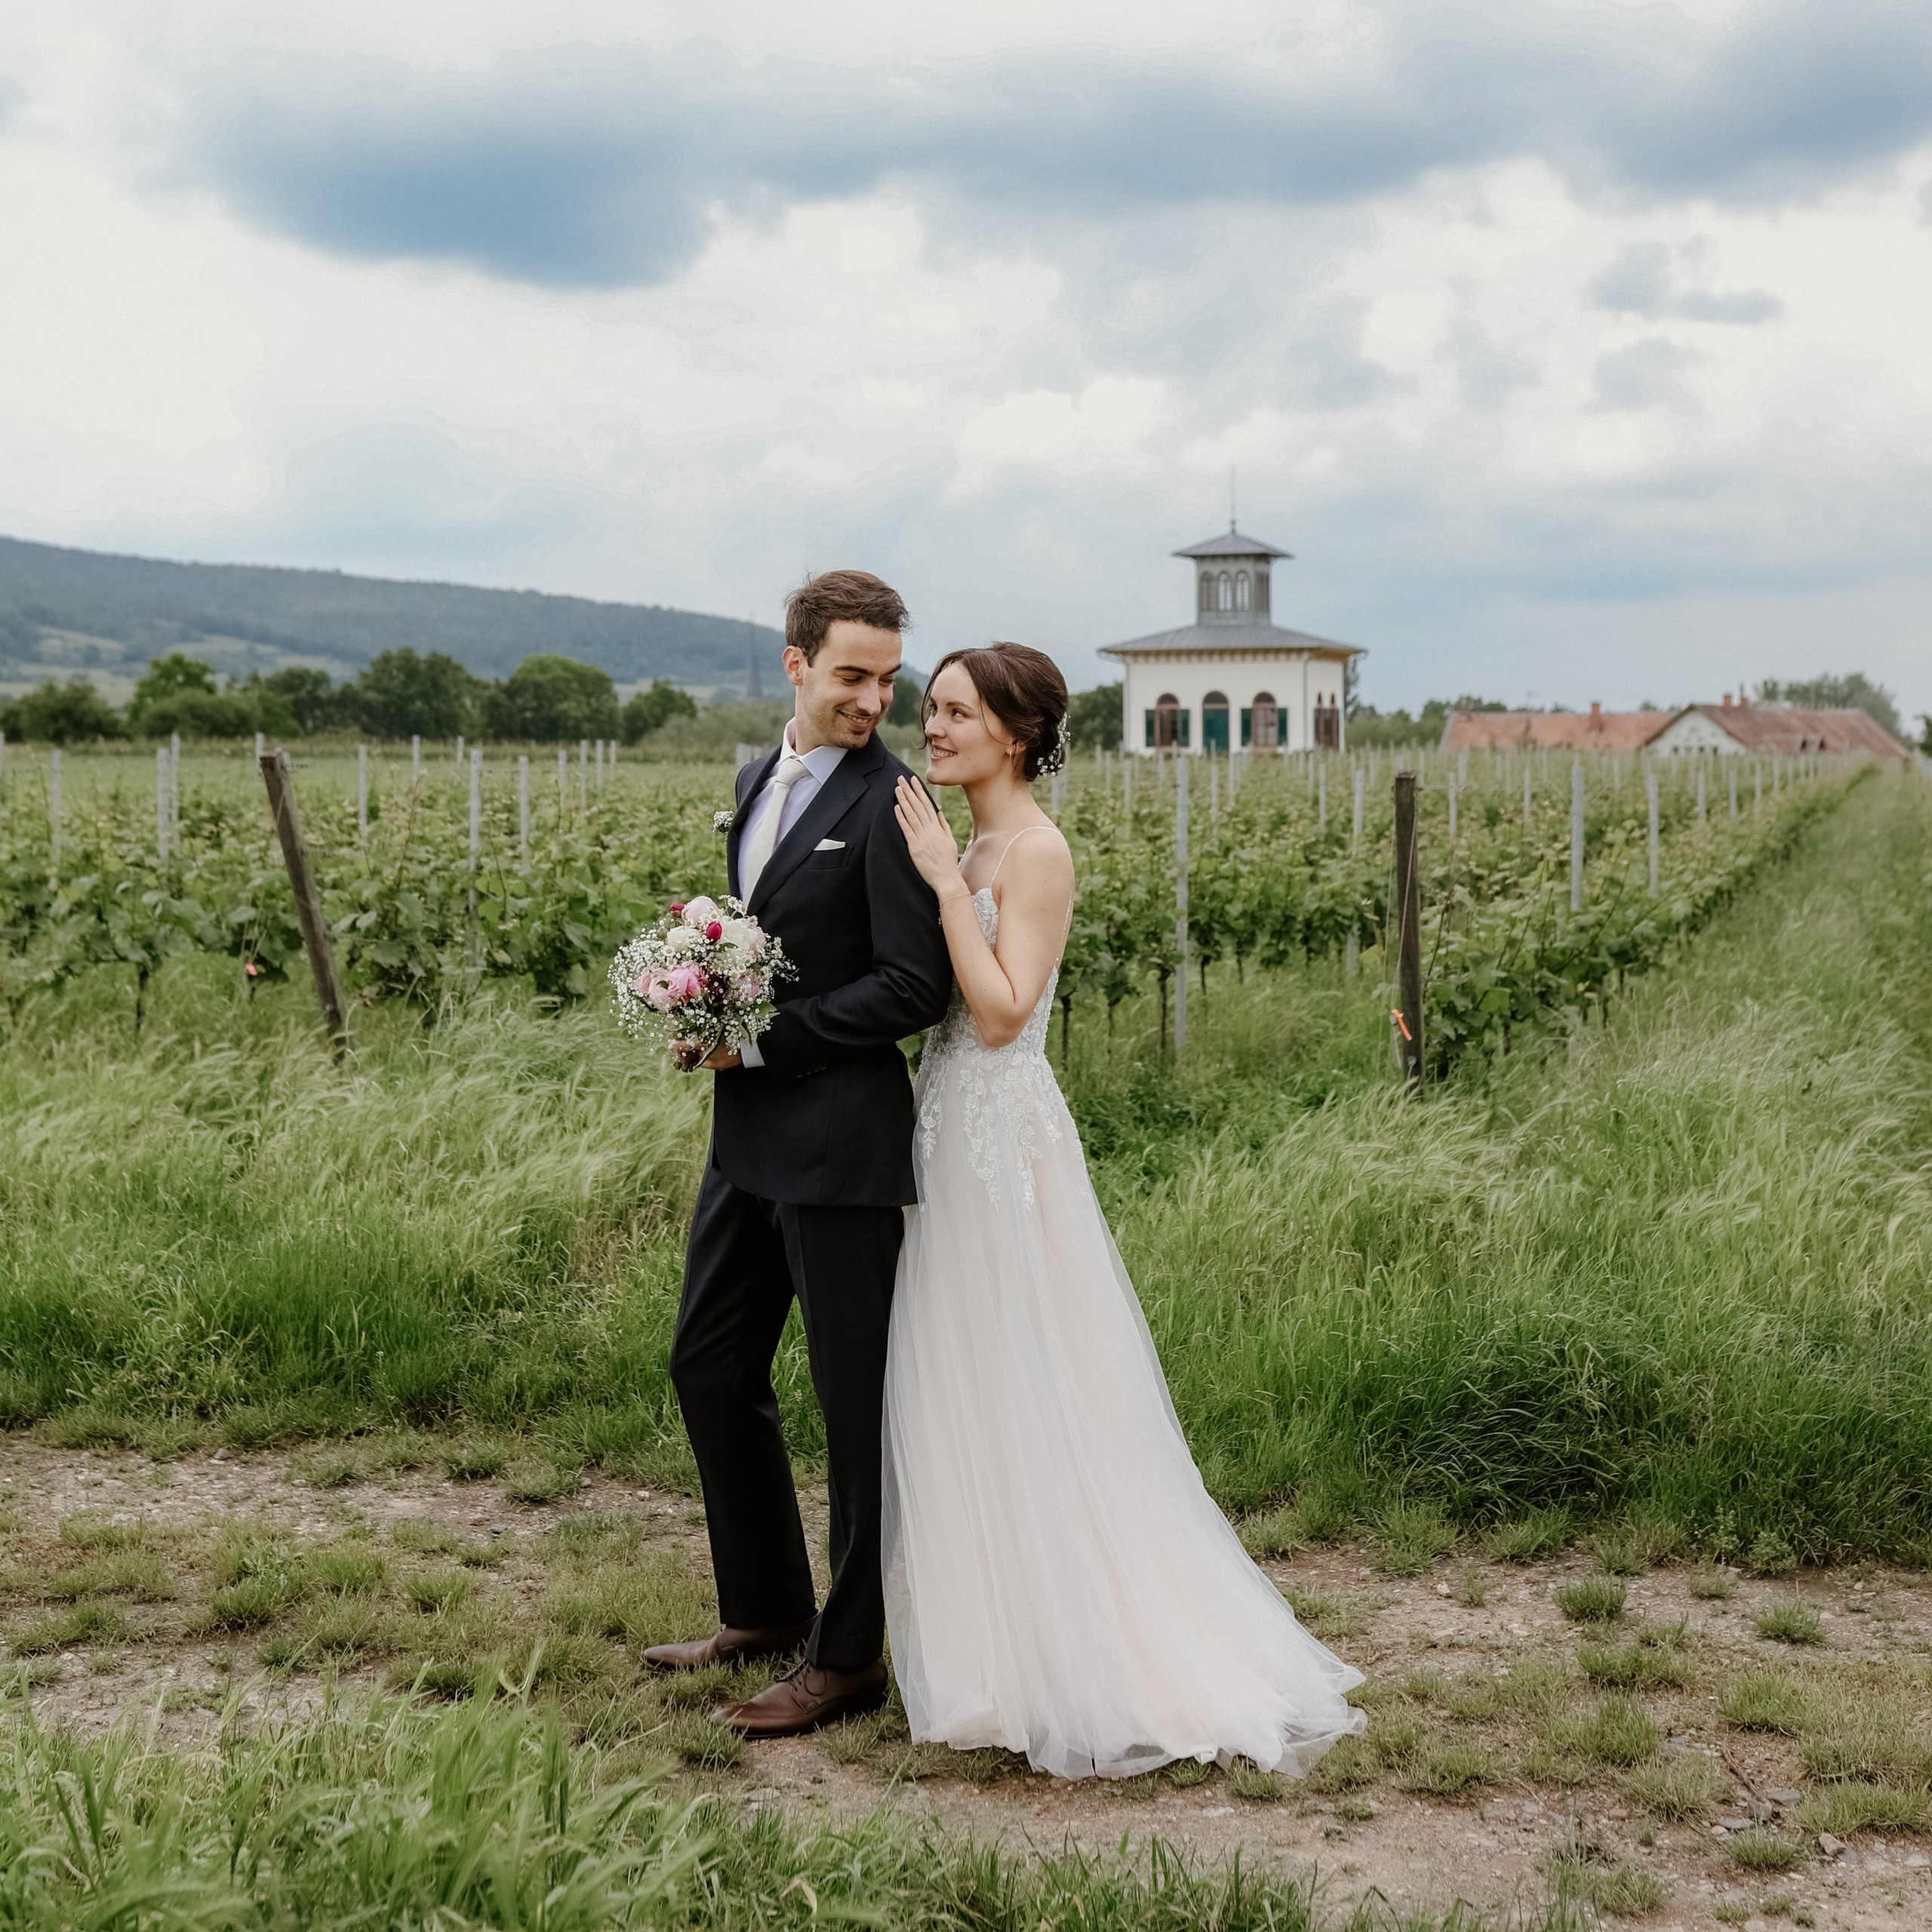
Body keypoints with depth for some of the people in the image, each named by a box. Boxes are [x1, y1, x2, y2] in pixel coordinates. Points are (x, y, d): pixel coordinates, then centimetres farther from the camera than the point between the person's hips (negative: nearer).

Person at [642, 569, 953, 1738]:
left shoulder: (889, 801, -13)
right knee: (711, 1367, 16)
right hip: (749, 1135, 9)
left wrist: (767, 1036, -16)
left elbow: (915, 988, -18)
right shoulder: (760, 779, 13)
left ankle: (850, 1656, 15)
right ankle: (768, 1612, 32)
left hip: (841, 1144, -9)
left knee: (857, 1400, 3)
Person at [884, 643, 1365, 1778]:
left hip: (1003, 1141, -9)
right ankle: (1002, 1646, 24)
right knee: (966, 1394, 14)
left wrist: (948, 884, -21)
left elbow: (1004, 1011, -23)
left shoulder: (1036, 852, -15)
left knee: (1021, 1395, -2)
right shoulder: (971, 846, 12)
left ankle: (1062, 1665, 9)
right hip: (959, 1132, 9)